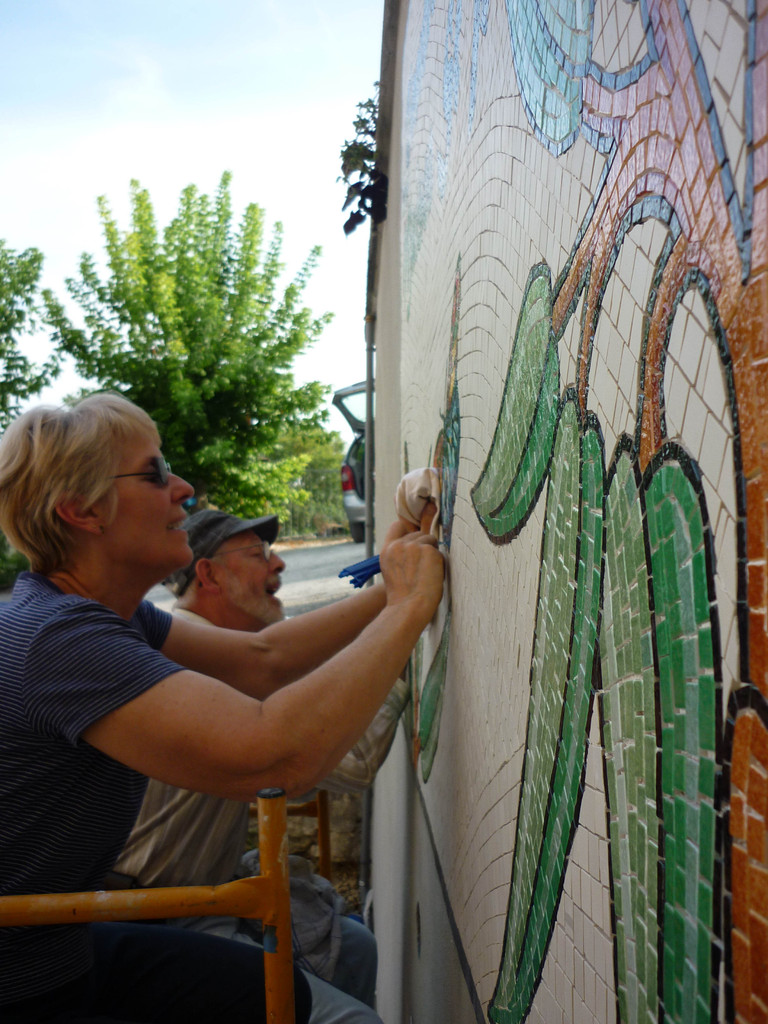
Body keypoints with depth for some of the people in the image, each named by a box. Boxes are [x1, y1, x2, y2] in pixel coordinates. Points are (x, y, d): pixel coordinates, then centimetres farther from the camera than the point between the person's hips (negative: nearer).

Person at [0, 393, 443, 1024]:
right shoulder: (54, 636, -31)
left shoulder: (106, 613, 1)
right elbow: (279, 756, -40)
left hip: (62, 946, 9)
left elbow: (260, 661, 5)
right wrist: (410, 607, -28)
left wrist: (394, 589, -1)